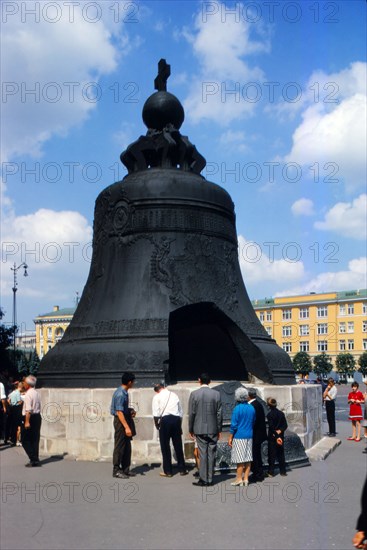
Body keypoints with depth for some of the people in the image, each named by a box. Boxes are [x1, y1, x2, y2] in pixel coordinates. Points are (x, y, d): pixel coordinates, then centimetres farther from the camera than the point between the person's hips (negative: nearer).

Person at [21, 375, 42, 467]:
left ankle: (33, 459, -4)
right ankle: (36, 460, 15)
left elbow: (28, 410, -22)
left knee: (25, 440, 1)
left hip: (30, 417, -8)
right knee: (35, 439, 13)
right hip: (38, 416, 8)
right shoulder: (37, 393, 11)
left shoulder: (28, 394, -16)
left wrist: (27, 422, -22)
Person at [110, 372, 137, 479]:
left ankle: (125, 469, 23)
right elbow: (119, 412, -25)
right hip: (120, 421, -10)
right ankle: (116, 470, 8)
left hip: (126, 419, 10)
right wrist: (126, 427, -28)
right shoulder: (120, 394, -22)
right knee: (120, 446, -1)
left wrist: (130, 410, 4)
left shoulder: (124, 392, 7)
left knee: (127, 446, 14)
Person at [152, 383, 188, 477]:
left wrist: (156, 424, 8)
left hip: (165, 420, -4)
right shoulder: (174, 395, 16)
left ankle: (167, 471, 8)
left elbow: (156, 414, -6)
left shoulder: (157, 397, 3)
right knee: (178, 446, 12)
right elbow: (181, 412, 17)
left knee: (165, 446, 5)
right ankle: (182, 469, 17)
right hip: (176, 419, 4)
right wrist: (180, 426, 23)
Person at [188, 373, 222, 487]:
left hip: (200, 429, -1)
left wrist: (191, 429, 6)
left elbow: (191, 413, -3)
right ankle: (210, 479, 11)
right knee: (211, 454, 7)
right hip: (213, 429, 1)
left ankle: (203, 479, 2)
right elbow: (219, 413, 1)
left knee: (203, 454, 2)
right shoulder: (216, 394, -1)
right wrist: (219, 429, 9)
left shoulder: (194, 394, -5)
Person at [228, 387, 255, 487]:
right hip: (249, 436, 6)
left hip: (239, 437, -6)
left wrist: (230, 438, -4)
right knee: (248, 458, 8)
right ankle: (246, 478, 11)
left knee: (240, 458, -1)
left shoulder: (237, 409, -12)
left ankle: (239, 478, 4)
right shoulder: (252, 408, 5)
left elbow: (233, 425, -11)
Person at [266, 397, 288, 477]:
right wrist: (280, 431, -8)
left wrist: (276, 436, -12)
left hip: (272, 437, -5)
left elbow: (271, 427, -16)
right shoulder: (281, 413, 4)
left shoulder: (269, 414, -13)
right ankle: (283, 471, 16)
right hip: (280, 436, 5)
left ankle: (271, 472, 3)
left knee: (272, 455, 1)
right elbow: (285, 425, 1)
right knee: (281, 454, 12)